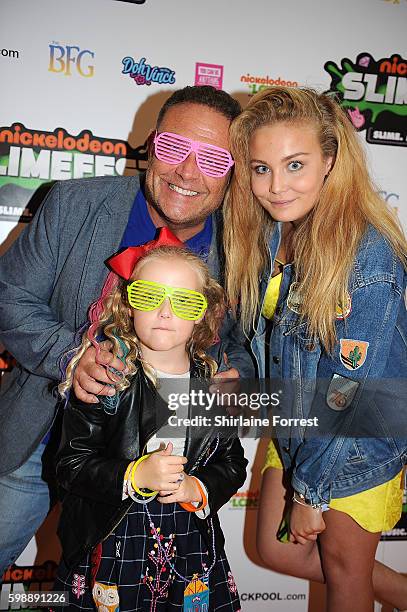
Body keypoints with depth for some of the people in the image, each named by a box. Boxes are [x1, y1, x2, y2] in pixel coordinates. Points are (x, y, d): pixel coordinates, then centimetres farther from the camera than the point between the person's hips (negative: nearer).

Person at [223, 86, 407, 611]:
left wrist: (309, 490, -16)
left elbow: (352, 392, -25)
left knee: (344, 567, 16)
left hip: (356, 446, -7)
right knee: (277, 550, 21)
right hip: (295, 434, 7)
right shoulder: (270, 235, -7)